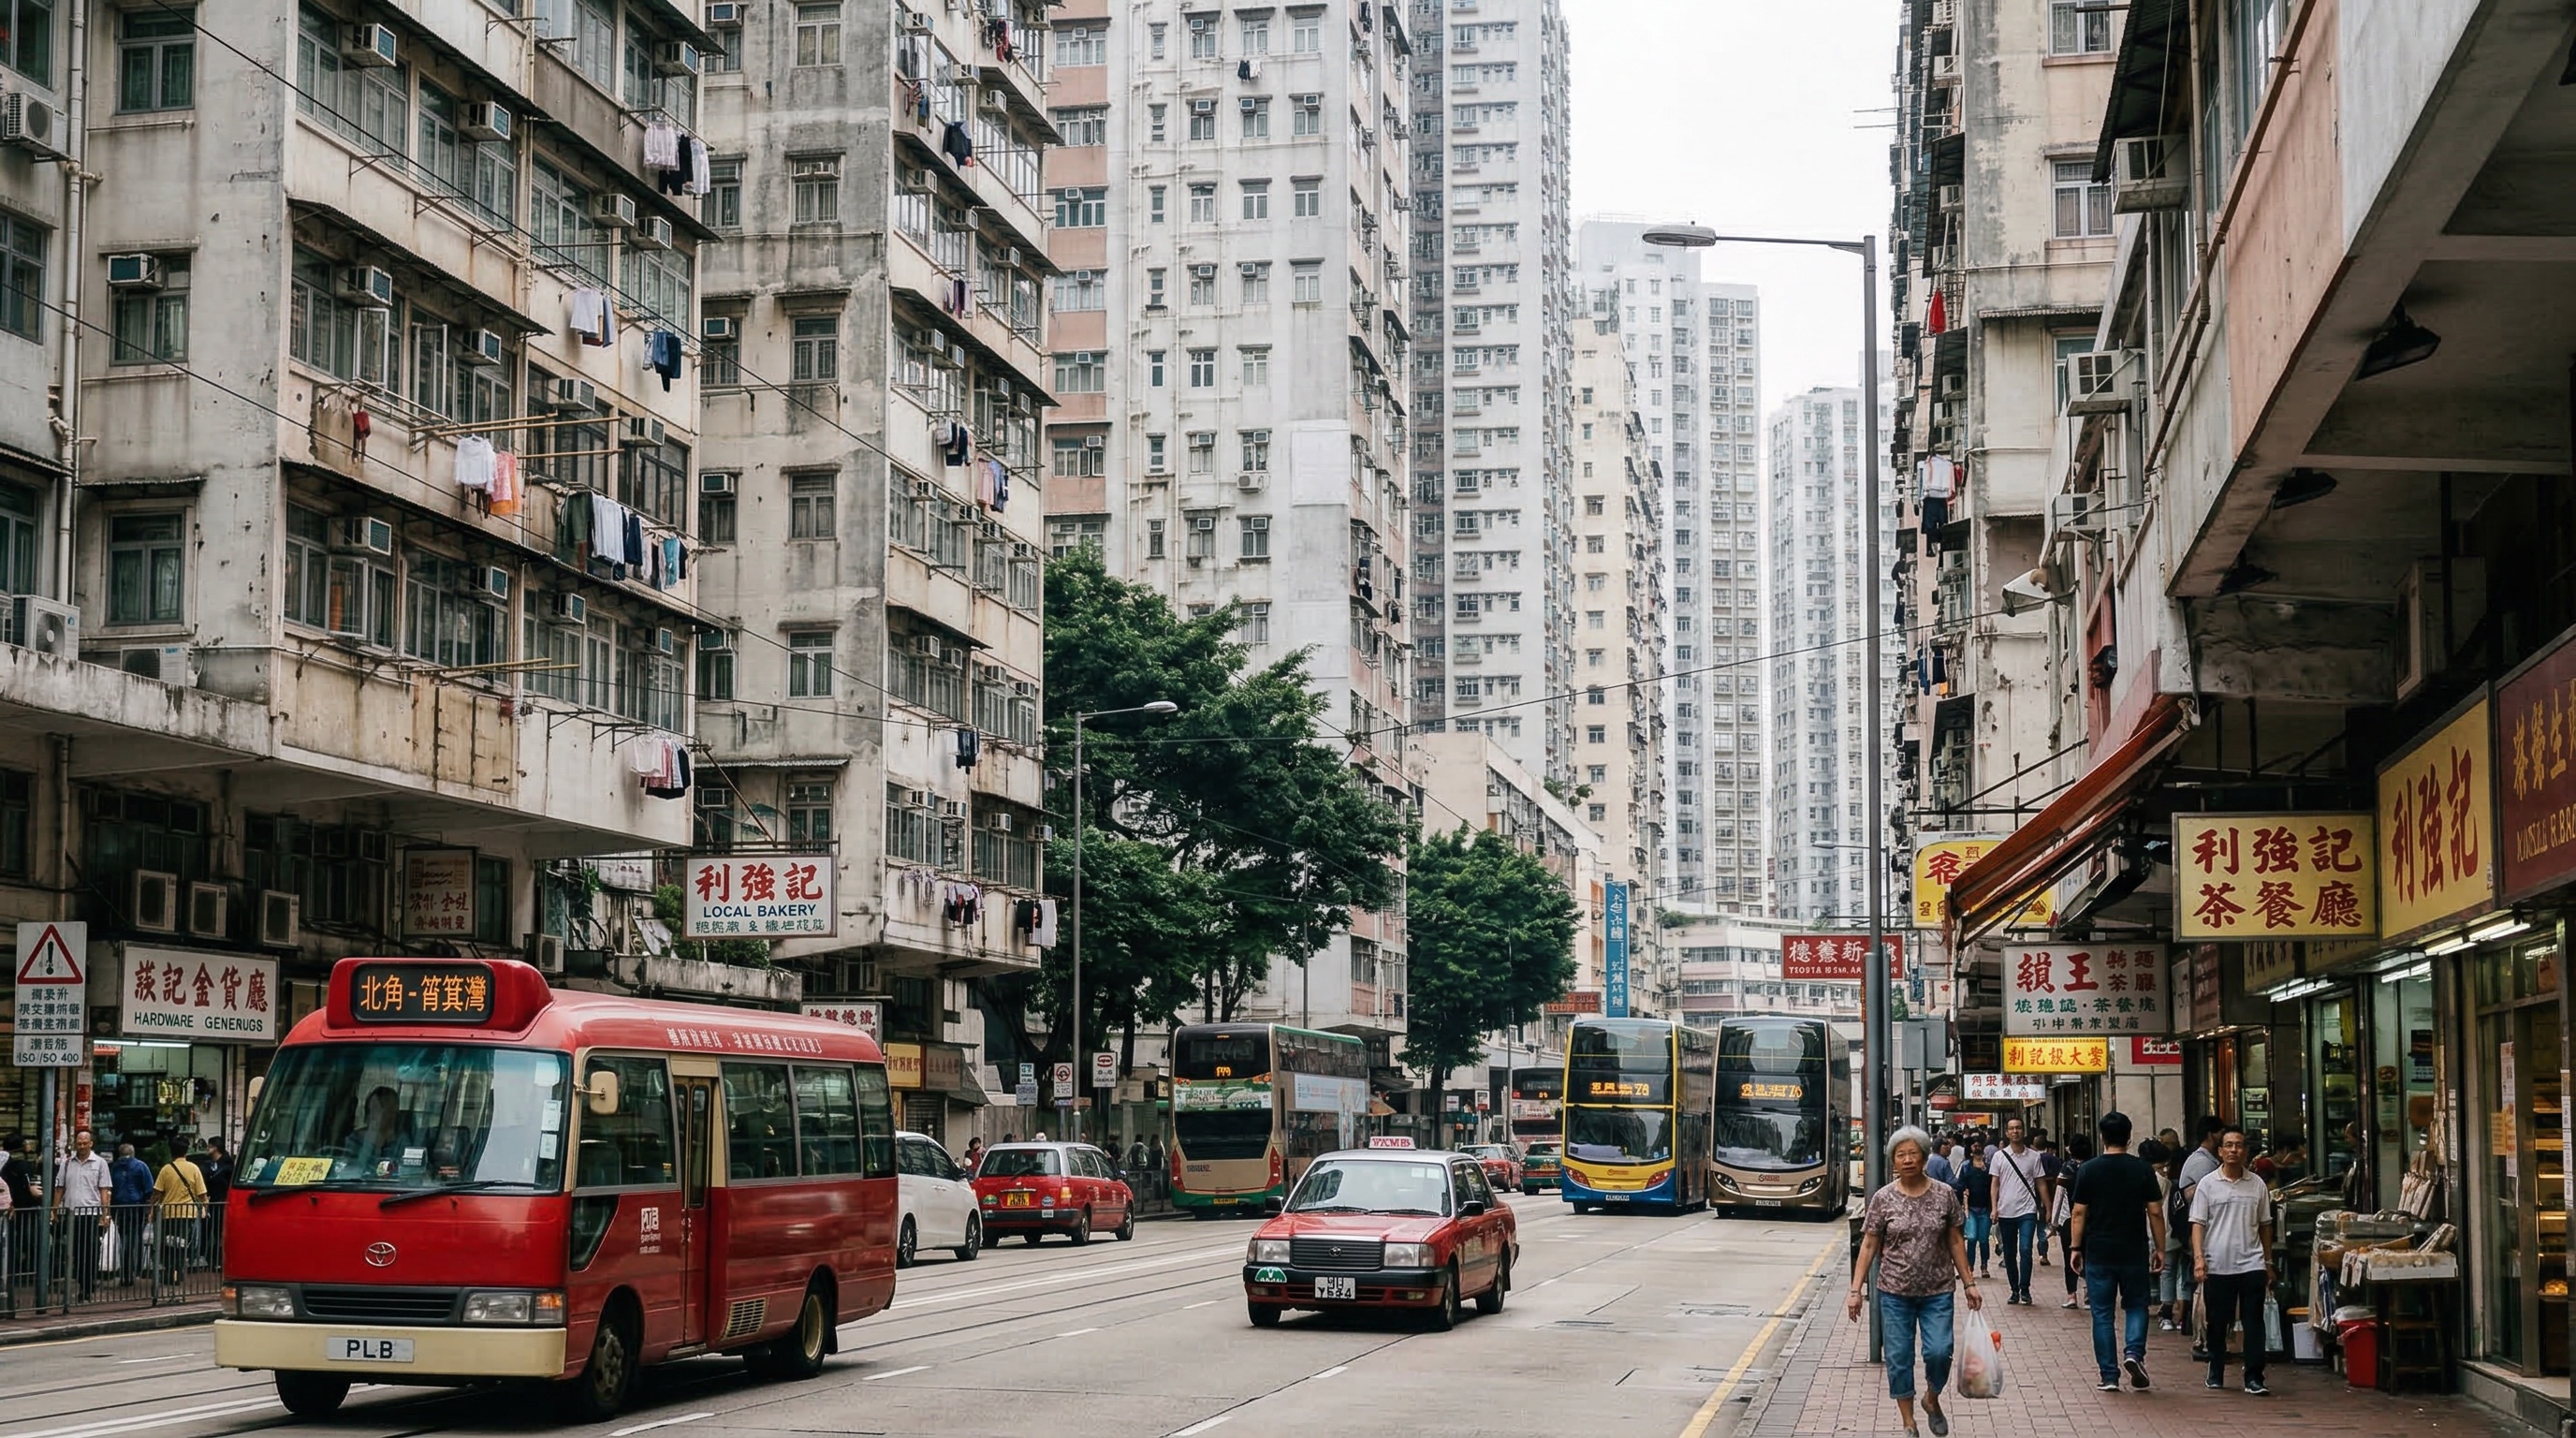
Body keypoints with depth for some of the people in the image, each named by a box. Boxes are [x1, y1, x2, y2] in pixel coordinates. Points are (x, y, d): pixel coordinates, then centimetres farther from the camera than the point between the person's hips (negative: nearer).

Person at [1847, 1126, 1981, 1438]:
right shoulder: (1883, 1199, -3)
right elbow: (1869, 1246, 0)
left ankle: (1932, 1400, 19)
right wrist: (1855, 1290, -5)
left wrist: (1968, 1284, 5)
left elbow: (1955, 1242, 7)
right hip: (1895, 1293, 0)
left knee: (1939, 1352, -11)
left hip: (1937, 1292, 0)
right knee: (1899, 1359, 3)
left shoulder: (1945, 1195, -1)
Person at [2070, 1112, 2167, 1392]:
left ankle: (2109, 1376, 5)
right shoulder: (2143, 1169, -2)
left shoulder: (2089, 1169, -3)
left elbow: (2079, 1213, -4)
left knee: (2102, 1314, 6)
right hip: (2134, 1252, 1)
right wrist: (2159, 1248, 6)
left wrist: (2075, 1248, 4)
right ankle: (2134, 1352, -9)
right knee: (2136, 1306, 15)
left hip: (2099, 1253, 0)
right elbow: (2155, 1212, -2)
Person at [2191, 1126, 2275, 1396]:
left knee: (2254, 1323, -5)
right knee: (2216, 1323, 7)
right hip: (2217, 1265, -1)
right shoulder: (2207, 1184, 2)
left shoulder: (2257, 1185, 7)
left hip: (2251, 1264, 1)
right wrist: (2198, 1257, -12)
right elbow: (2198, 1224, 0)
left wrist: (2269, 1263, 17)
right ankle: (2216, 1374, 22)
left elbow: (2265, 1225, 15)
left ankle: (2254, 1379, -4)